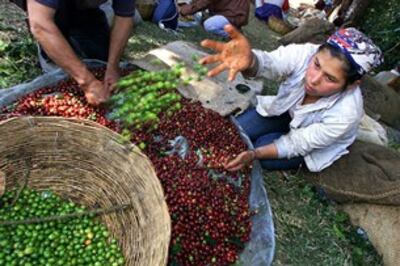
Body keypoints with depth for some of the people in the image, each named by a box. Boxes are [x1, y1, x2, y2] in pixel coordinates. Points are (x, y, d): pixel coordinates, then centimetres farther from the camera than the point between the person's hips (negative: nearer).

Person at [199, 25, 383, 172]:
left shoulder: (346, 113, -37)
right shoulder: (305, 53, -33)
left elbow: (296, 144, -27)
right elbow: (271, 63, -55)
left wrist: (254, 154, -39)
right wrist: (249, 60, -79)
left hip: (314, 142, -2)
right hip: (289, 111, 3)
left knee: (264, 159, -19)